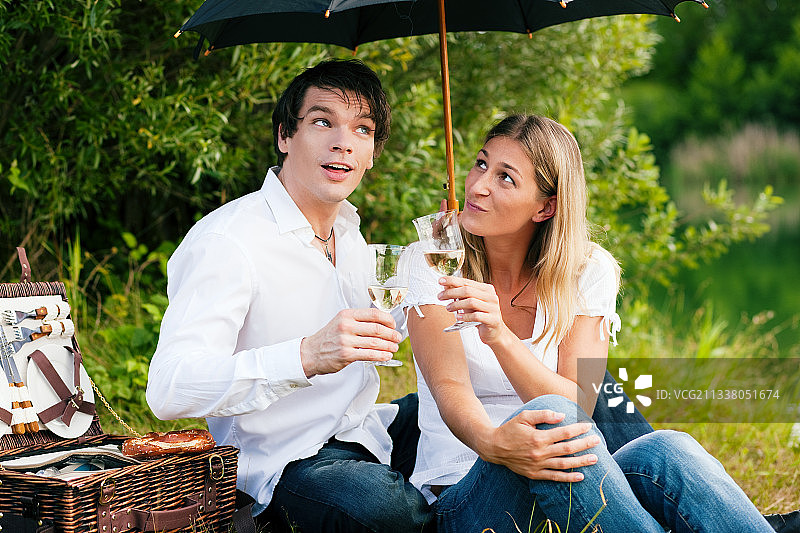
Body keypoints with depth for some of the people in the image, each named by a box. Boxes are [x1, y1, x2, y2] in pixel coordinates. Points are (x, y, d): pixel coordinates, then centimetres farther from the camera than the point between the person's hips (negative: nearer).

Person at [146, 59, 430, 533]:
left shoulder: (348, 229, 11)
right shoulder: (225, 240, -19)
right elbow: (168, 390, -30)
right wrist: (307, 356, -41)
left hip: (365, 434, 9)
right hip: (285, 461, -8)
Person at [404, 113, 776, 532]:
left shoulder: (588, 272, 1)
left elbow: (580, 405, -12)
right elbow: (450, 388, -16)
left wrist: (499, 336, -30)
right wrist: (492, 443, -40)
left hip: (568, 482, 2)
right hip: (464, 496, -2)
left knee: (666, 451, -31)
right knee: (551, 417, -35)